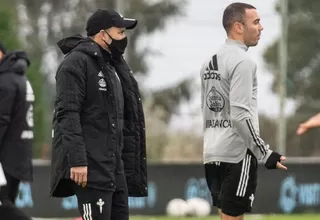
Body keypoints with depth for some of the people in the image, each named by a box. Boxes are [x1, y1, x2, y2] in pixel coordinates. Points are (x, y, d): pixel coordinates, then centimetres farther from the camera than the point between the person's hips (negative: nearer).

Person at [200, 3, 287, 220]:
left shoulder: (210, 63, 16)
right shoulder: (242, 61, -12)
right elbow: (240, 115, -19)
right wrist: (265, 153, -17)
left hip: (212, 153, 9)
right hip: (236, 153, -9)